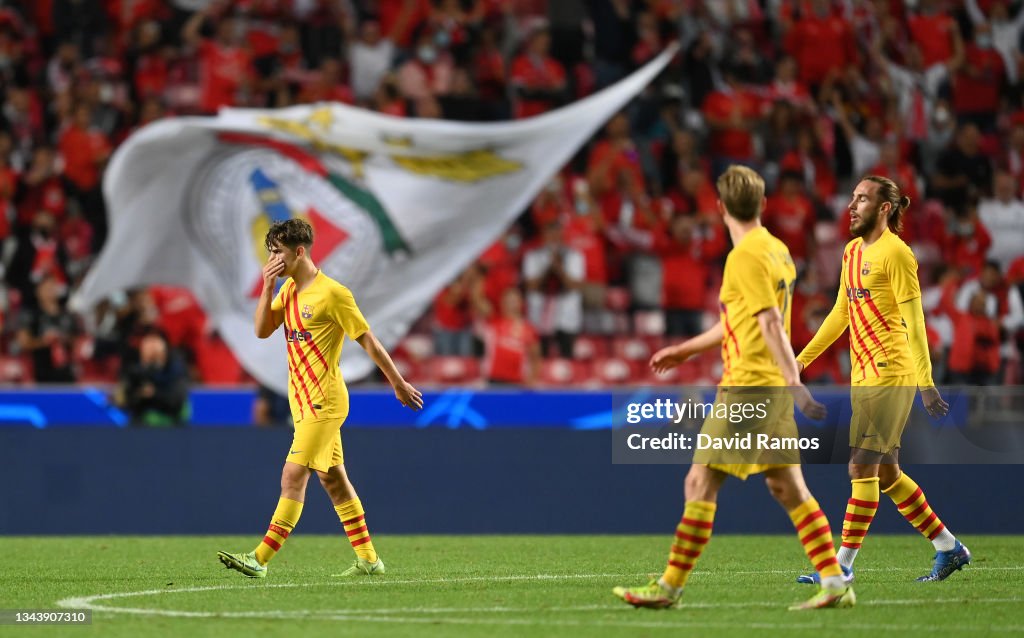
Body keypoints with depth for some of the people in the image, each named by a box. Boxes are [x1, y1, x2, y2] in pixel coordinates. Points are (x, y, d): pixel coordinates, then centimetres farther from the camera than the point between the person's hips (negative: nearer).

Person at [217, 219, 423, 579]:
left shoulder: (332, 293, -15)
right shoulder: (288, 290, 11)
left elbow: (368, 341, -9)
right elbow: (262, 331, 7)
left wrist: (399, 385, -4)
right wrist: (267, 288, -6)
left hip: (323, 403, -9)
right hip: (305, 401, 9)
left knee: (293, 476, -12)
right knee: (333, 480, 12)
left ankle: (260, 559, -16)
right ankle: (368, 559, 18)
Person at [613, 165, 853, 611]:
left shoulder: (745, 257, -14)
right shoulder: (776, 250, 15)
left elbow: (771, 324, -22)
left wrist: (794, 383, -28)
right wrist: (686, 349, 31)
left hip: (747, 387, -9)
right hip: (770, 388, 9)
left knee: (701, 484, -3)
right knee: (788, 488, 8)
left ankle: (669, 587, 1)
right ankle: (835, 583, 2)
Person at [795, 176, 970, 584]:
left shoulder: (895, 253, -10)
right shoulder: (852, 252, 15)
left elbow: (914, 320, -15)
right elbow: (841, 314, 25)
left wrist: (925, 382, -19)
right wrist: (802, 359, 25)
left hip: (890, 375, -9)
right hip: (864, 378, 9)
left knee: (863, 468, -9)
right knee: (887, 473, 11)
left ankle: (842, 565, -6)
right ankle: (948, 548, 21)